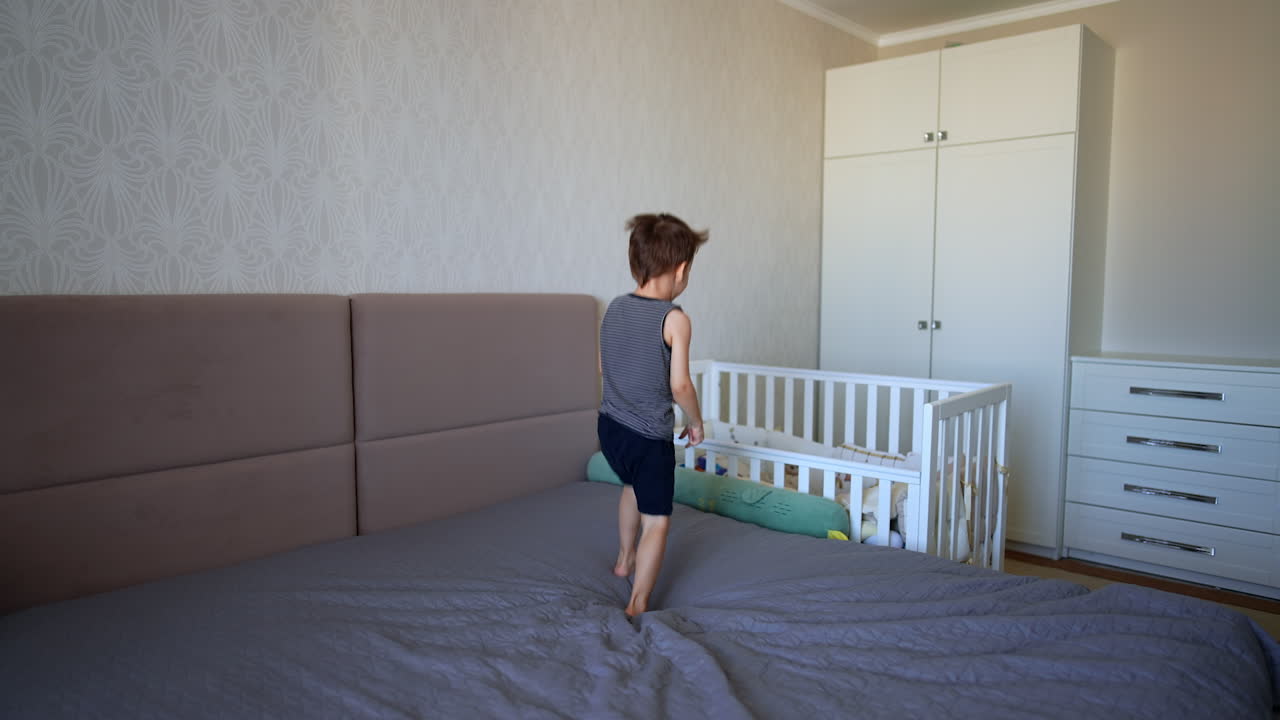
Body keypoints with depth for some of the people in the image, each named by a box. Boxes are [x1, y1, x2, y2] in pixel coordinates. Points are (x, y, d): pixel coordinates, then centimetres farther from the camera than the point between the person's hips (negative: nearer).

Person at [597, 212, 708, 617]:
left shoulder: (614, 309, 0)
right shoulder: (675, 320, -19)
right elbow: (680, 386, -20)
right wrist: (696, 421, -2)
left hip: (609, 426, 7)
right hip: (649, 437, -7)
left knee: (633, 486, 33)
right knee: (656, 522, 7)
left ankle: (624, 559, 49)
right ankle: (637, 607, 8)